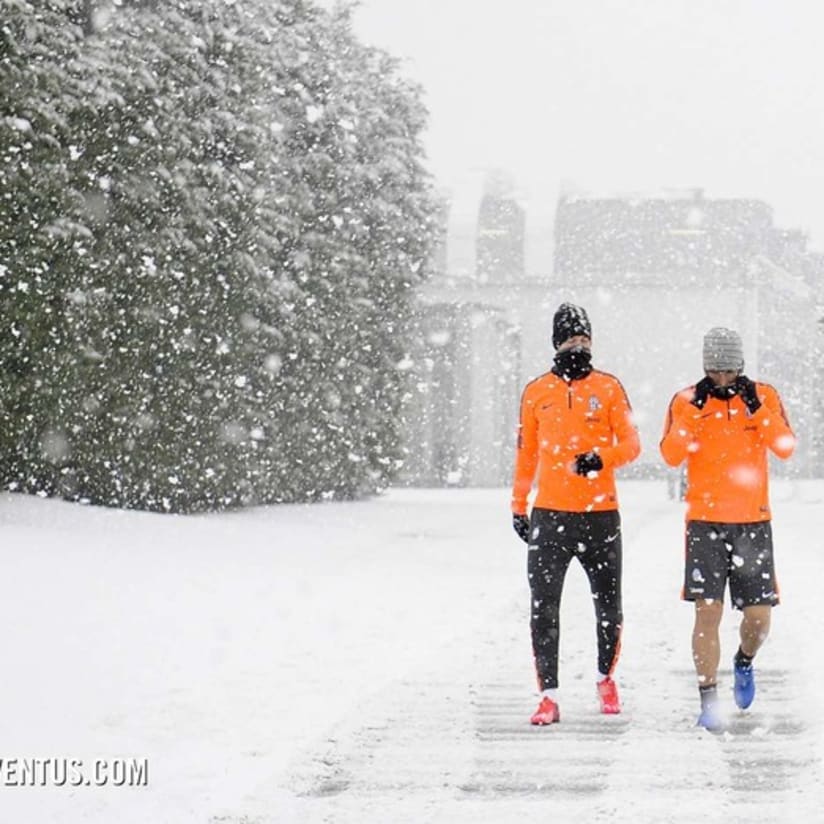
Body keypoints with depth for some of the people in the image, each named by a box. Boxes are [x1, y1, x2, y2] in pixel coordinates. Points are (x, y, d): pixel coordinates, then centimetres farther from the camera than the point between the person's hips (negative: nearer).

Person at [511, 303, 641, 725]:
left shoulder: (609, 388, 5)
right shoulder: (536, 392, 8)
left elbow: (631, 443, 1)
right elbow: (526, 453, 14)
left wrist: (601, 458, -18)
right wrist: (519, 506, 11)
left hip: (601, 515, 0)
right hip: (549, 515, 0)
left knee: (608, 606, 9)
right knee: (543, 608, -7)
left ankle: (606, 678, 32)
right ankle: (549, 695, -4)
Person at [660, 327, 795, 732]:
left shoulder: (764, 397, 4)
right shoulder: (686, 401, 1)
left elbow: (785, 447, -8)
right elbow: (672, 455, -9)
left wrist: (757, 409, -18)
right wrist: (694, 411, -17)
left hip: (754, 521, 1)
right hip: (705, 521, -1)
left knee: (759, 615, 2)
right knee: (708, 611, -9)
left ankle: (744, 663, 35)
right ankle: (708, 701, -4)